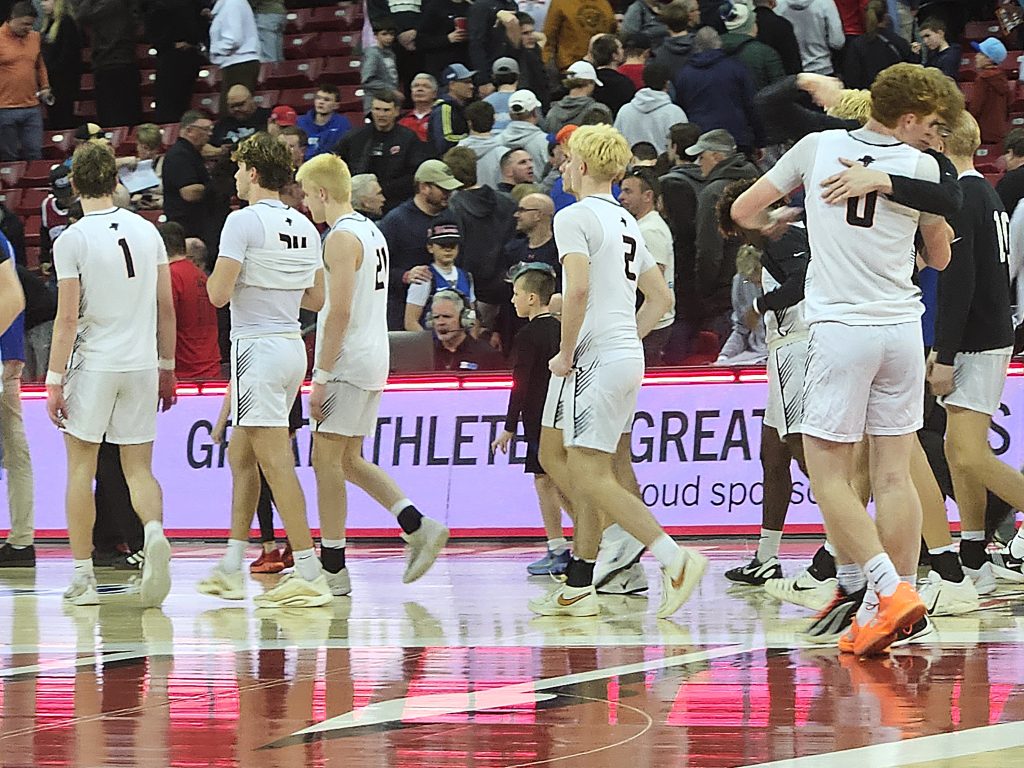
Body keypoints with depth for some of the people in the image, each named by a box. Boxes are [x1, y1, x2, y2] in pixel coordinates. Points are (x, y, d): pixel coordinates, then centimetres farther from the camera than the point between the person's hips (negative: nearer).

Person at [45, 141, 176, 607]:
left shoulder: (73, 240, -8)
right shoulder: (147, 231, 5)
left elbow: (68, 319, -11)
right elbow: (166, 309, 8)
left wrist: (54, 380, -6)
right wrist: (167, 368, 16)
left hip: (93, 364, -3)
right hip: (142, 366, 3)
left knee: (81, 467, 9)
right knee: (139, 468, 8)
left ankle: (83, 576, 8)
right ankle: (154, 531, -23)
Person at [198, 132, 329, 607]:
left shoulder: (244, 221, -12)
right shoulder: (304, 227, 11)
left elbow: (219, 295, -16)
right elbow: (318, 299, 16)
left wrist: (214, 276, 5)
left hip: (257, 346, -9)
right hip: (292, 343, 9)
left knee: (276, 461, -10)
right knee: (240, 454, 18)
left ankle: (309, 575, -15)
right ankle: (230, 570, 22)